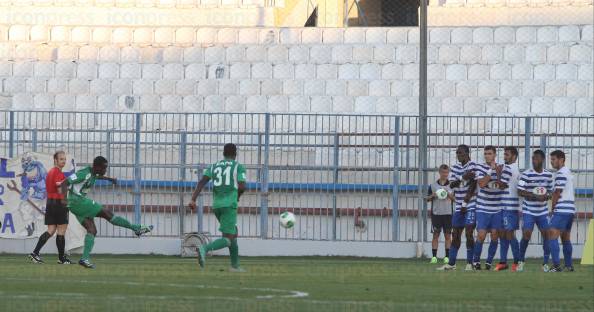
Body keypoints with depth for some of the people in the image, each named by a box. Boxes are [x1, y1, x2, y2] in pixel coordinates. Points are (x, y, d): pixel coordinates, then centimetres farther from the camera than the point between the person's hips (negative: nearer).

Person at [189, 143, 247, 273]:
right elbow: (242, 187, -9)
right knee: (227, 240, -11)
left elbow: (202, 182, 0)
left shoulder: (214, 166, 15)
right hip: (230, 205, -6)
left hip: (216, 205, 6)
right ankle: (205, 249, -38)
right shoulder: (238, 167, 2)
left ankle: (235, 265, 27)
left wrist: (193, 200, -7)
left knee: (233, 233, 25)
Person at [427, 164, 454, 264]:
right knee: (435, 235, 0)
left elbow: (455, 199, 5)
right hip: (436, 213, 0)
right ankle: (434, 256, 1)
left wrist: (449, 195, -14)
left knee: (448, 235, 1)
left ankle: (447, 256, 4)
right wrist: (432, 196, -9)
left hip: (448, 214, 0)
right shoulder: (433, 185, 7)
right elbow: (428, 198, 11)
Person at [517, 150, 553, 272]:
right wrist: (536, 196, -21)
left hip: (543, 211, 3)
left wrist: (547, 196, -11)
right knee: (526, 235, -10)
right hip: (528, 211, -3)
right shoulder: (526, 174, -10)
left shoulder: (548, 175, 3)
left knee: (547, 235, -2)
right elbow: (520, 192, -12)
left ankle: (546, 263, 10)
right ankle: (521, 261, 11)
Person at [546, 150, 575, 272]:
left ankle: (556, 265, -22)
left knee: (552, 235, -14)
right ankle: (569, 266, 16)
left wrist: (553, 208, 0)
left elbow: (557, 194, -11)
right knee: (566, 238, 14)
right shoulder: (568, 172, 19)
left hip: (562, 210, -10)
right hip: (570, 210, 10)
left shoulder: (561, 174, -11)